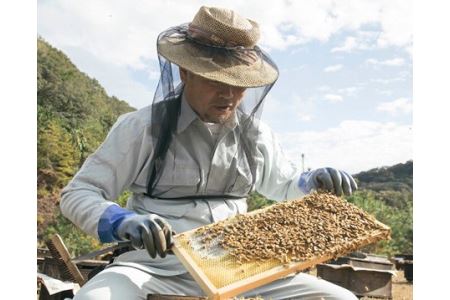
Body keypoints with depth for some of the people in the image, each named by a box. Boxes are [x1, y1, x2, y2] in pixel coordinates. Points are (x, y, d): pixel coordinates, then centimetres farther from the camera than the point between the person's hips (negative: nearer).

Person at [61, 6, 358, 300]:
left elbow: (284, 185, 25)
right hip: (156, 268, -4)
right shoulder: (142, 128, -6)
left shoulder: (255, 135, 8)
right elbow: (78, 194, -4)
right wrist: (122, 222, -26)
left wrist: (313, 182, 1)